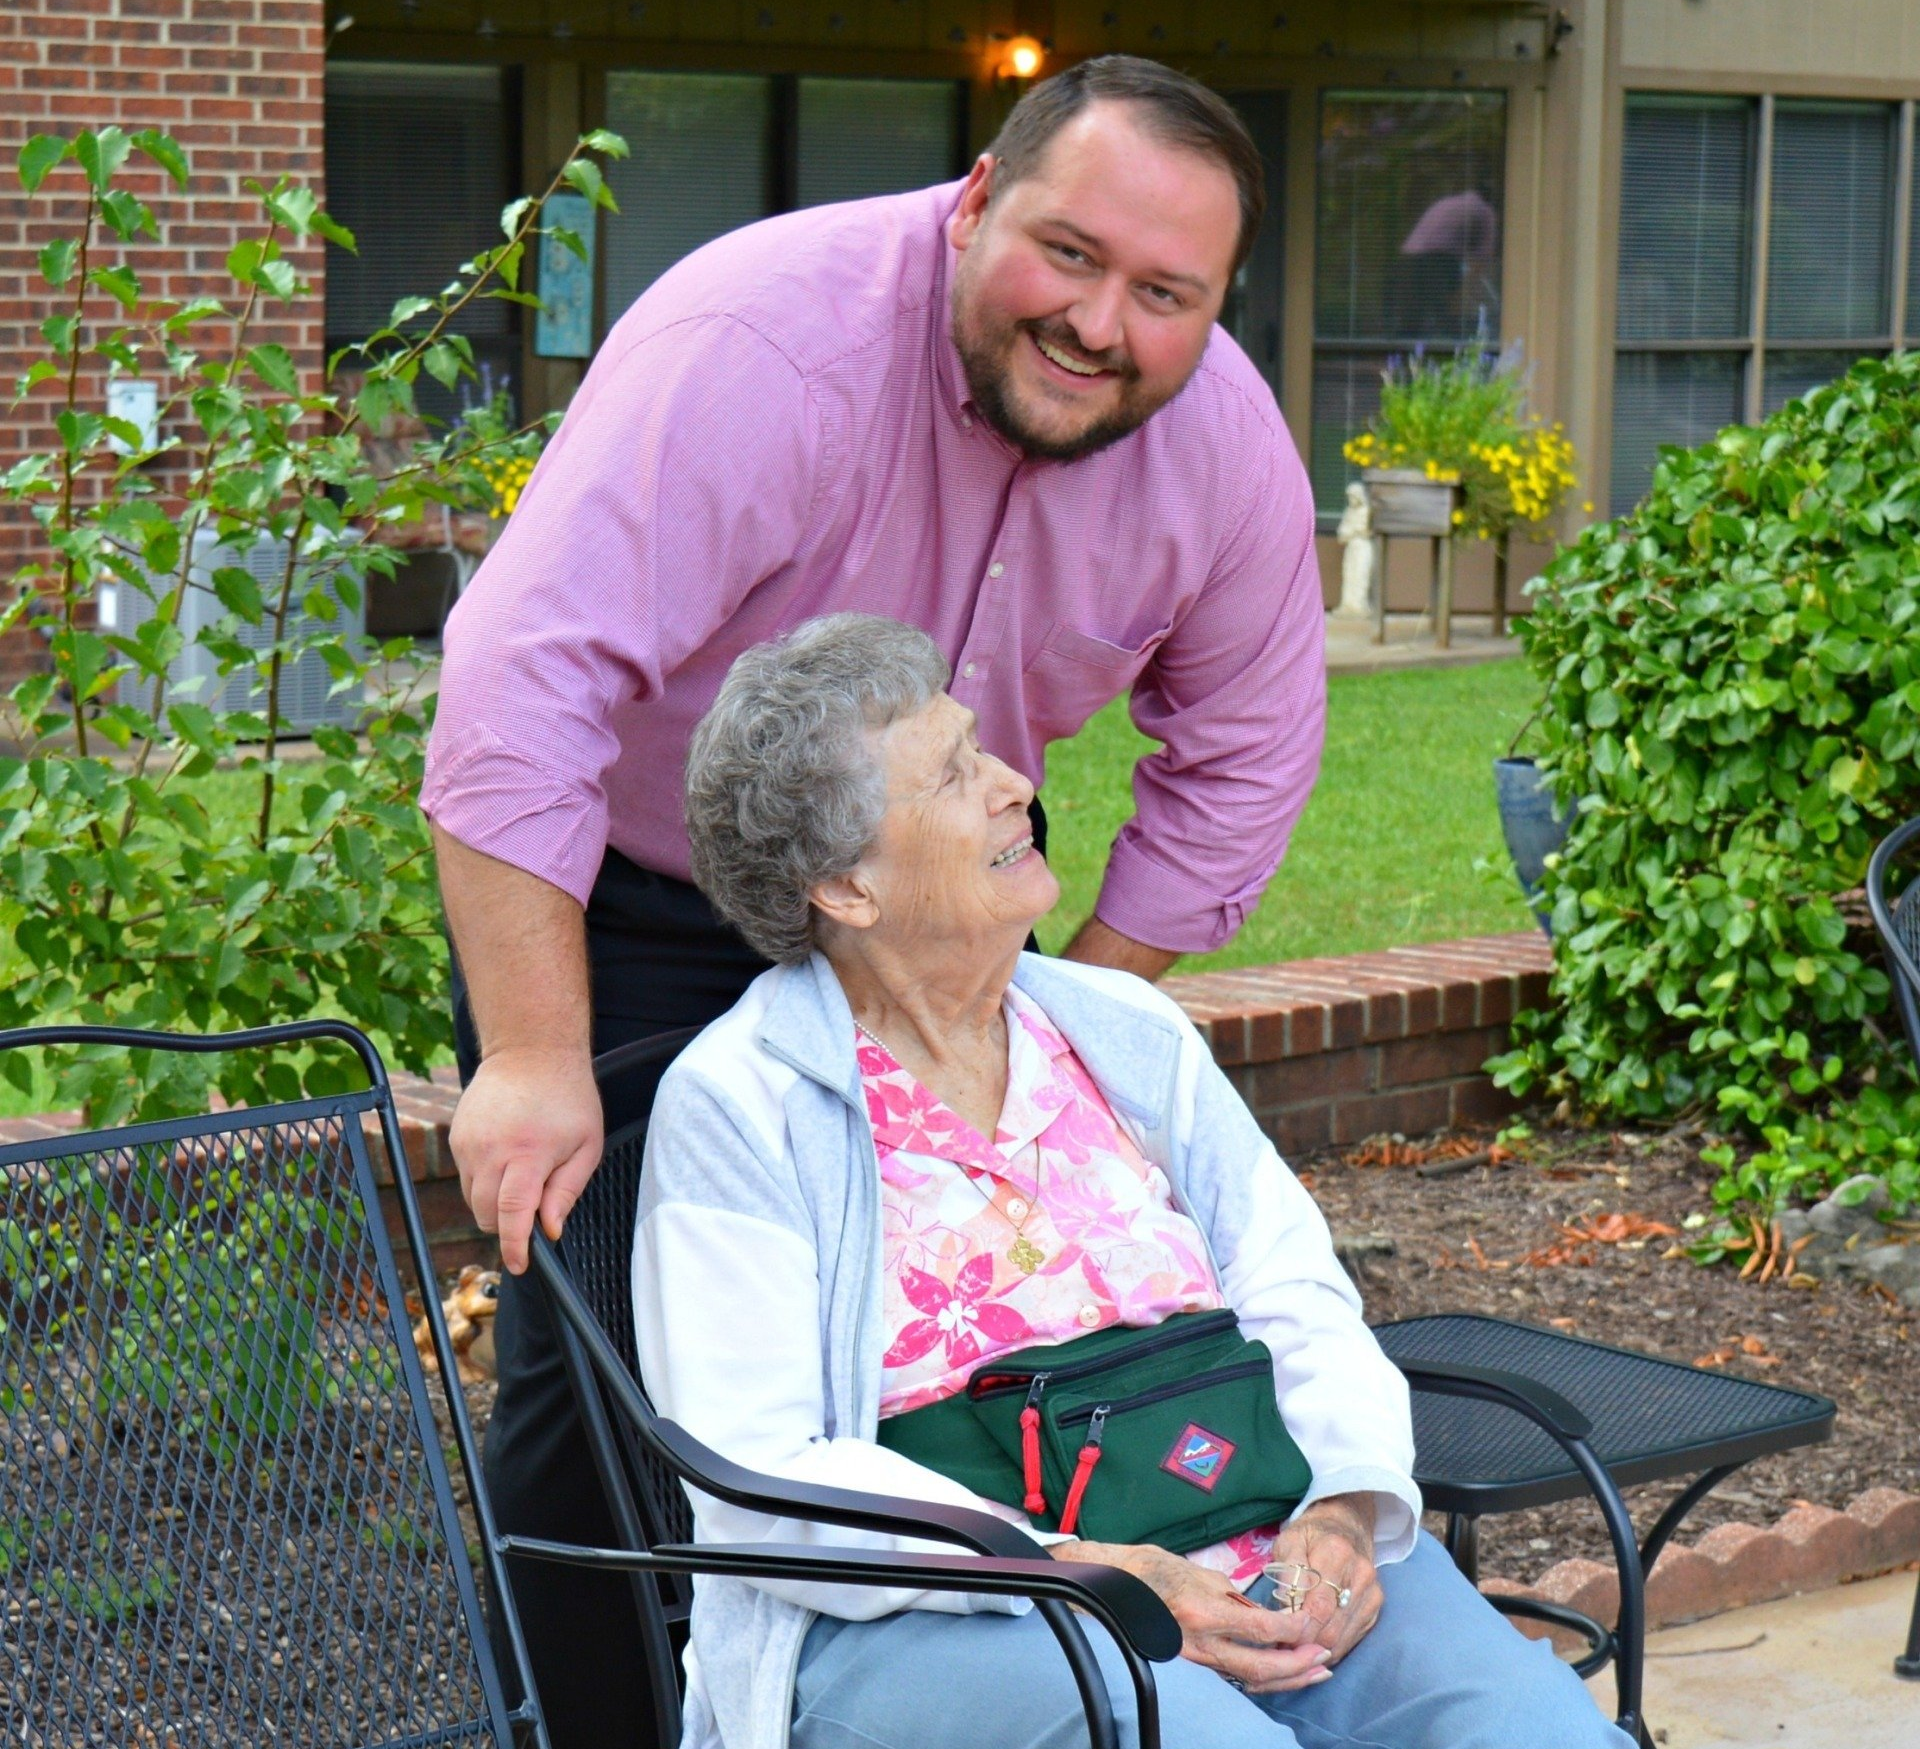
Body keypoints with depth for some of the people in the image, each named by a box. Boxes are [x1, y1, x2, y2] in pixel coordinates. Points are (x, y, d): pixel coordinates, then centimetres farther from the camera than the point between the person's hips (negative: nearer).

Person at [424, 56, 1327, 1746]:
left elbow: (1238, 766, 0)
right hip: (617, 889, -4)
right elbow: (526, 684, -39)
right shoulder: (771, 339, -34)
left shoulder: (1230, 448, -16)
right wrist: (533, 1061, -40)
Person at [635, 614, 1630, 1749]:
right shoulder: (736, 1108, -2)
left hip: (1259, 1566, 5)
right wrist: (1071, 1574, -19)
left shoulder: (1121, 1030, 16)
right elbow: (756, 1482, -9)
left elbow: (1295, 1295, 14)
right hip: (922, 1622, -5)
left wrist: (1343, 1505, -7)